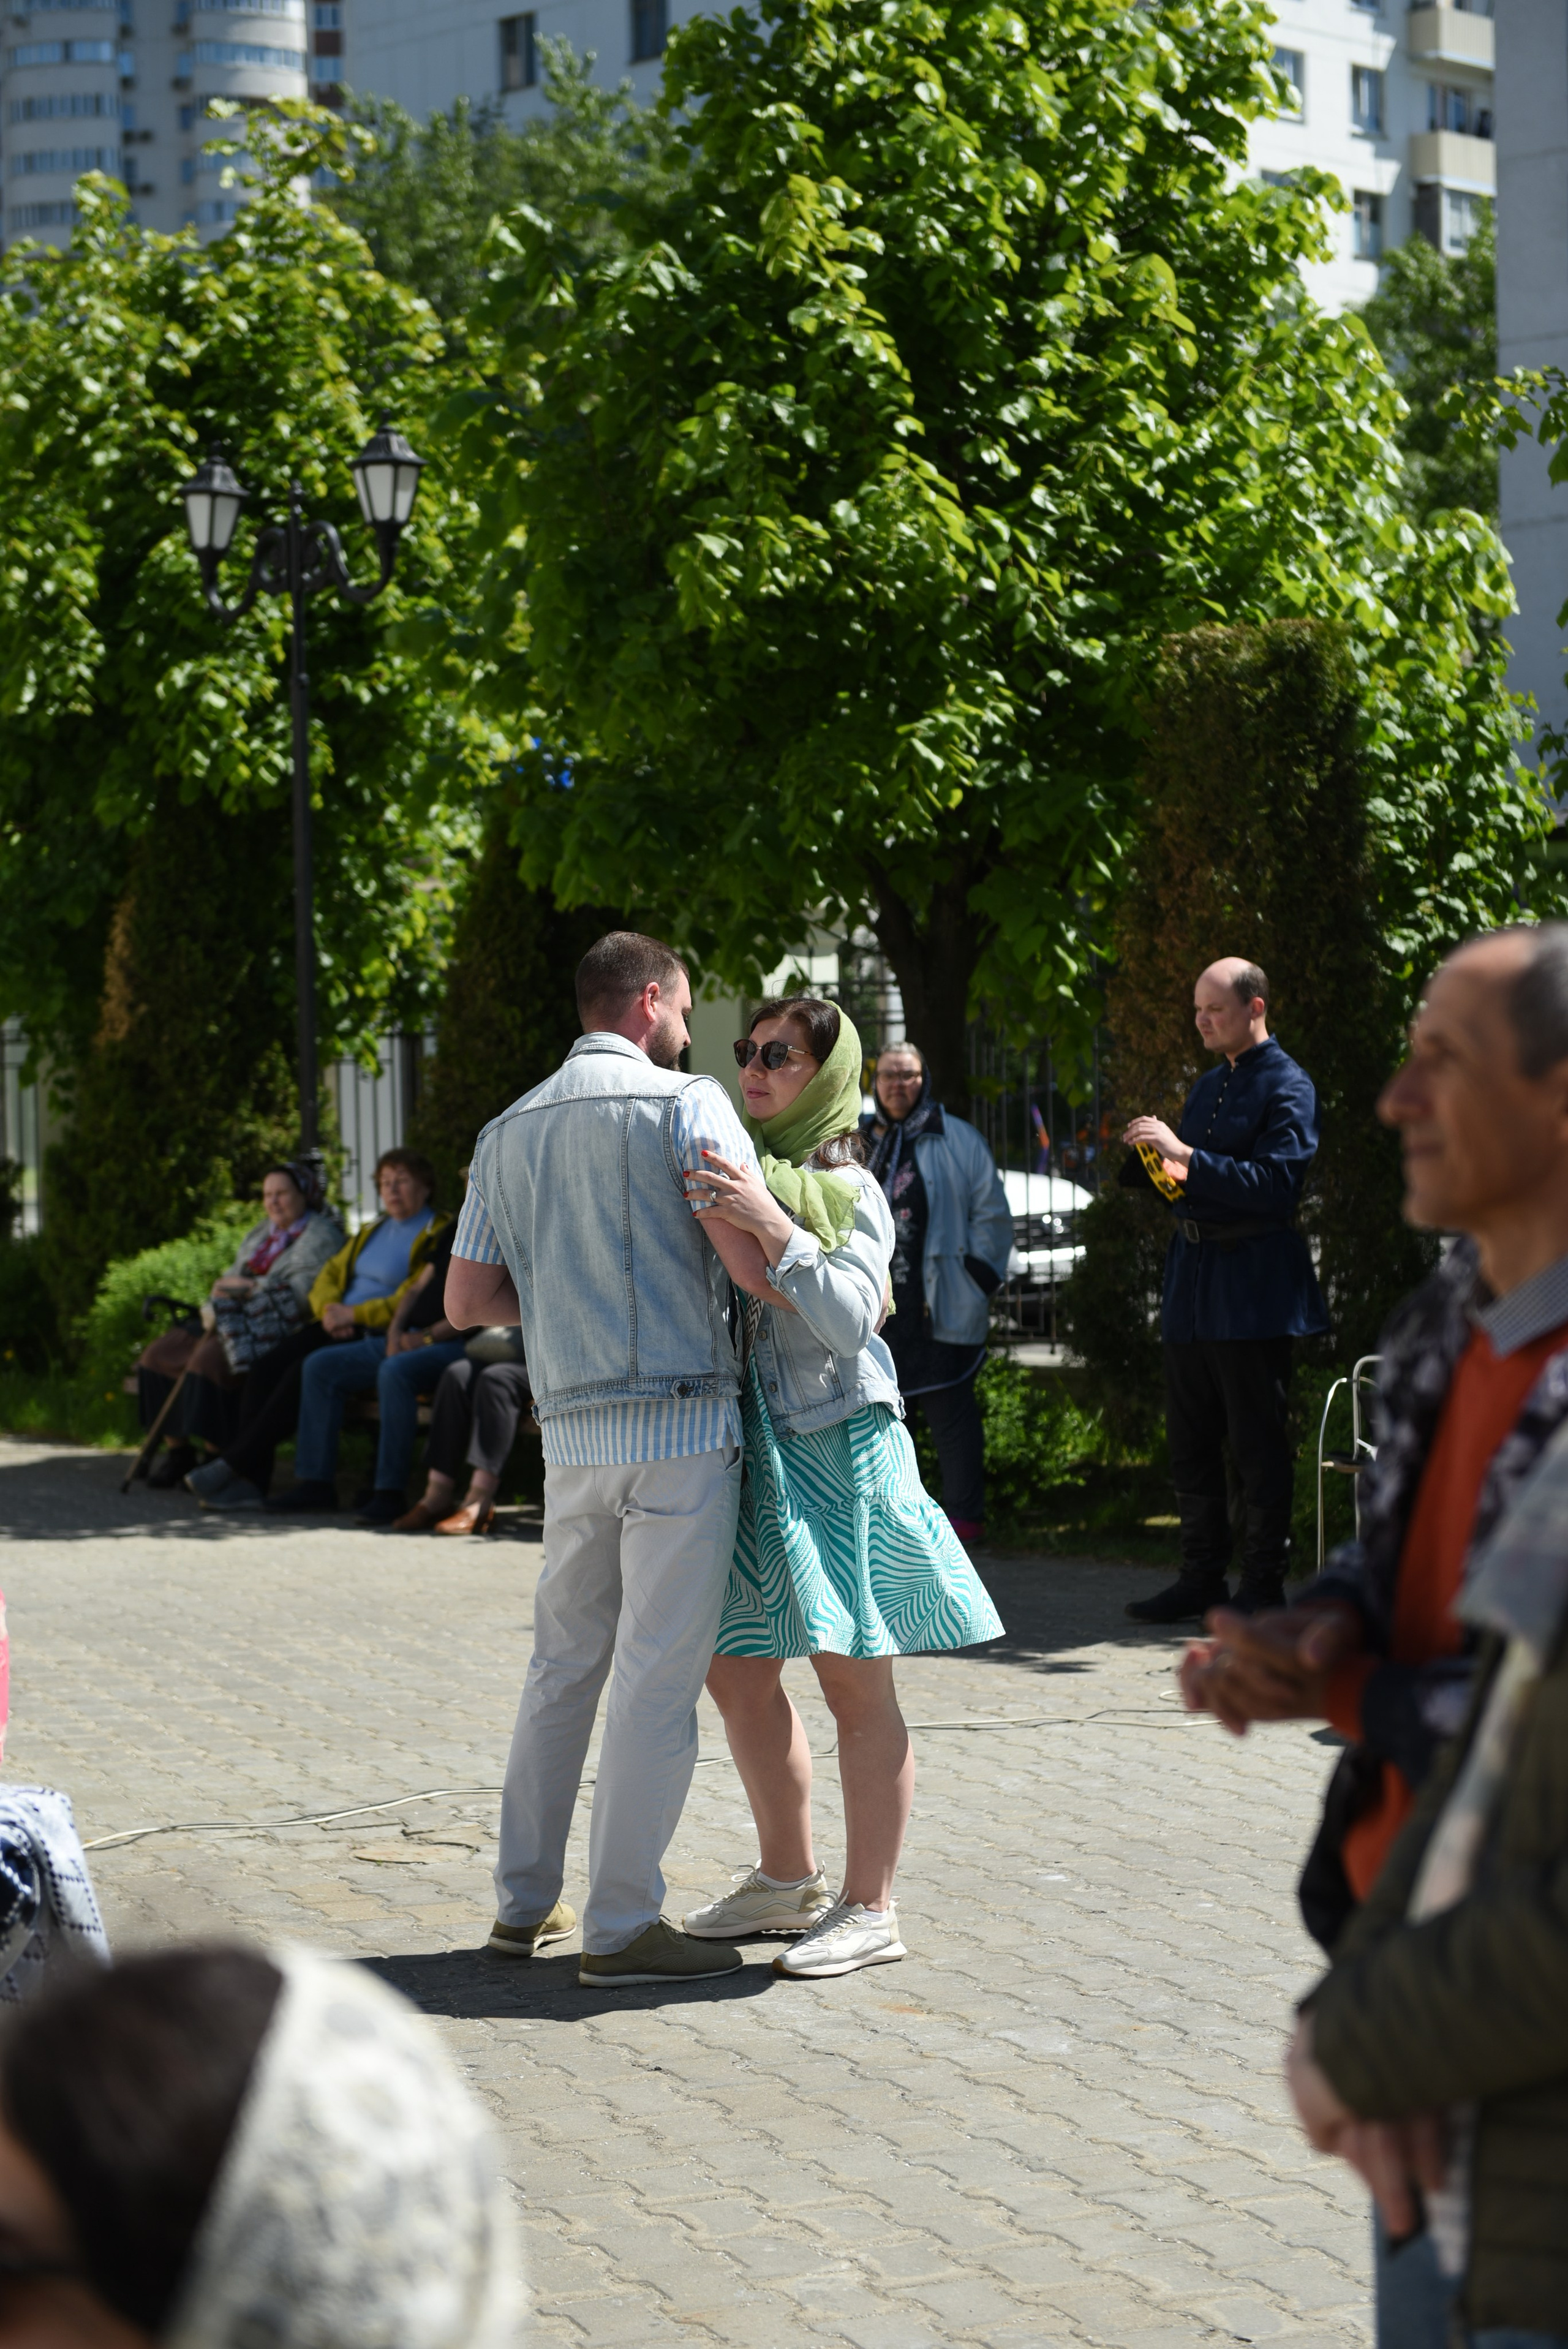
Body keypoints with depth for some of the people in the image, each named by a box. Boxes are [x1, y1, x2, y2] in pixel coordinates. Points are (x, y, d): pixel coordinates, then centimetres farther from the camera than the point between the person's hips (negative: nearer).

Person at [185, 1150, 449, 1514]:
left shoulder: (438, 1237, -2)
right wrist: (330, 1308, -1)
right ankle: (250, 1483, -24)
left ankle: (233, 1467, -27)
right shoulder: (373, 1231, 25)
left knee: (304, 1373, -30)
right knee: (267, 1368, -18)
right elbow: (330, 1274, 22)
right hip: (339, 1326, 8)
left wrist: (354, 1314, -15)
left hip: (378, 1338, -8)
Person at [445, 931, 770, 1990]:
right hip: (682, 1425, -6)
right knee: (659, 1674, -3)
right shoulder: (685, 1104, -6)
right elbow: (754, 1264, -15)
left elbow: (469, 1300, 12)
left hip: (573, 1429, 6)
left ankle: (527, 1900, 21)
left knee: (564, 1664, 16)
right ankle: (623, 1924, -1)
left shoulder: (511, 1131, 13)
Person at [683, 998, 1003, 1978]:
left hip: (838, 1446, -7)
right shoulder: (736, 1175, 14)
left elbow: (849, 1316, -19)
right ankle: (789, 1879, 26)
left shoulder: (847, 1190, -5)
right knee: (739, 1672, 11)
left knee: (855, 1679, -3)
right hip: (750, 1449, 7)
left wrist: (772, 1227, -26)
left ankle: (870, 1908, 3)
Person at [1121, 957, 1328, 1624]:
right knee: (1190, 1440, 10)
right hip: (1193, 1280, 8)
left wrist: (1185, 1155, -23)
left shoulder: (1287, 1087, -8)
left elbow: (1274, 1184, -19)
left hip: (1253, 1286, -8)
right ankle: (1202, 1577, 18)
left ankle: (1263, 1585, 3)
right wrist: (1156, 1161, 2)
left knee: (1258, 1443, -3)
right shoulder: (1208, 1086, 17)